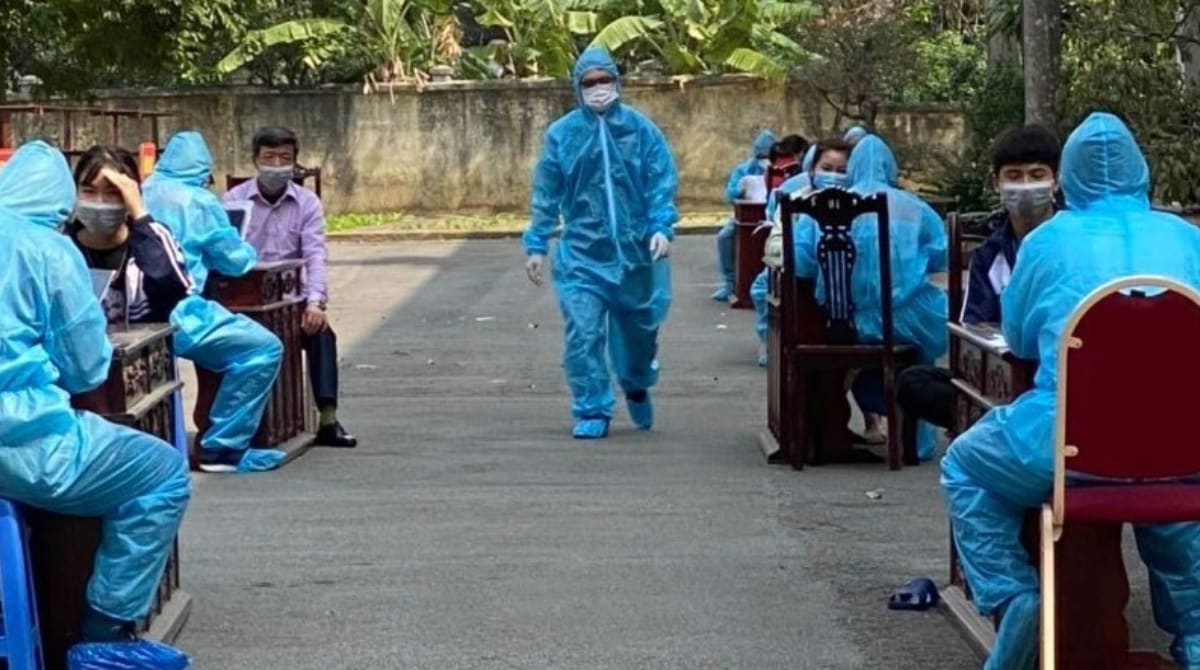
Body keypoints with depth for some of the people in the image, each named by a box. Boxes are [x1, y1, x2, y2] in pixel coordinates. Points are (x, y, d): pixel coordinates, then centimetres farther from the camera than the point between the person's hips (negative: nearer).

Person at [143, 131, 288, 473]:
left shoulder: (141, 194, 14)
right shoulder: (199, 201, -2)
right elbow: (237, 261, 6)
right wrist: (248, 252, 27)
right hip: (173, 316, -8)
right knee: (264, 348, -1)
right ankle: (224, 448, -3)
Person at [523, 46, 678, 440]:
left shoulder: (641, 129, -2)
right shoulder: (562, 134, 0)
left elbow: (663, 183, -3)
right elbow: (546, 196, 3)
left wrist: (662, 226, -17)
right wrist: (537, 245, 1)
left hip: (635, 250, 1)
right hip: (581, 254, -1)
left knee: (638, 327, 15)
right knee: (583, 334, -9)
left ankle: (638, 388, 43)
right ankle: (592, 412, 2)